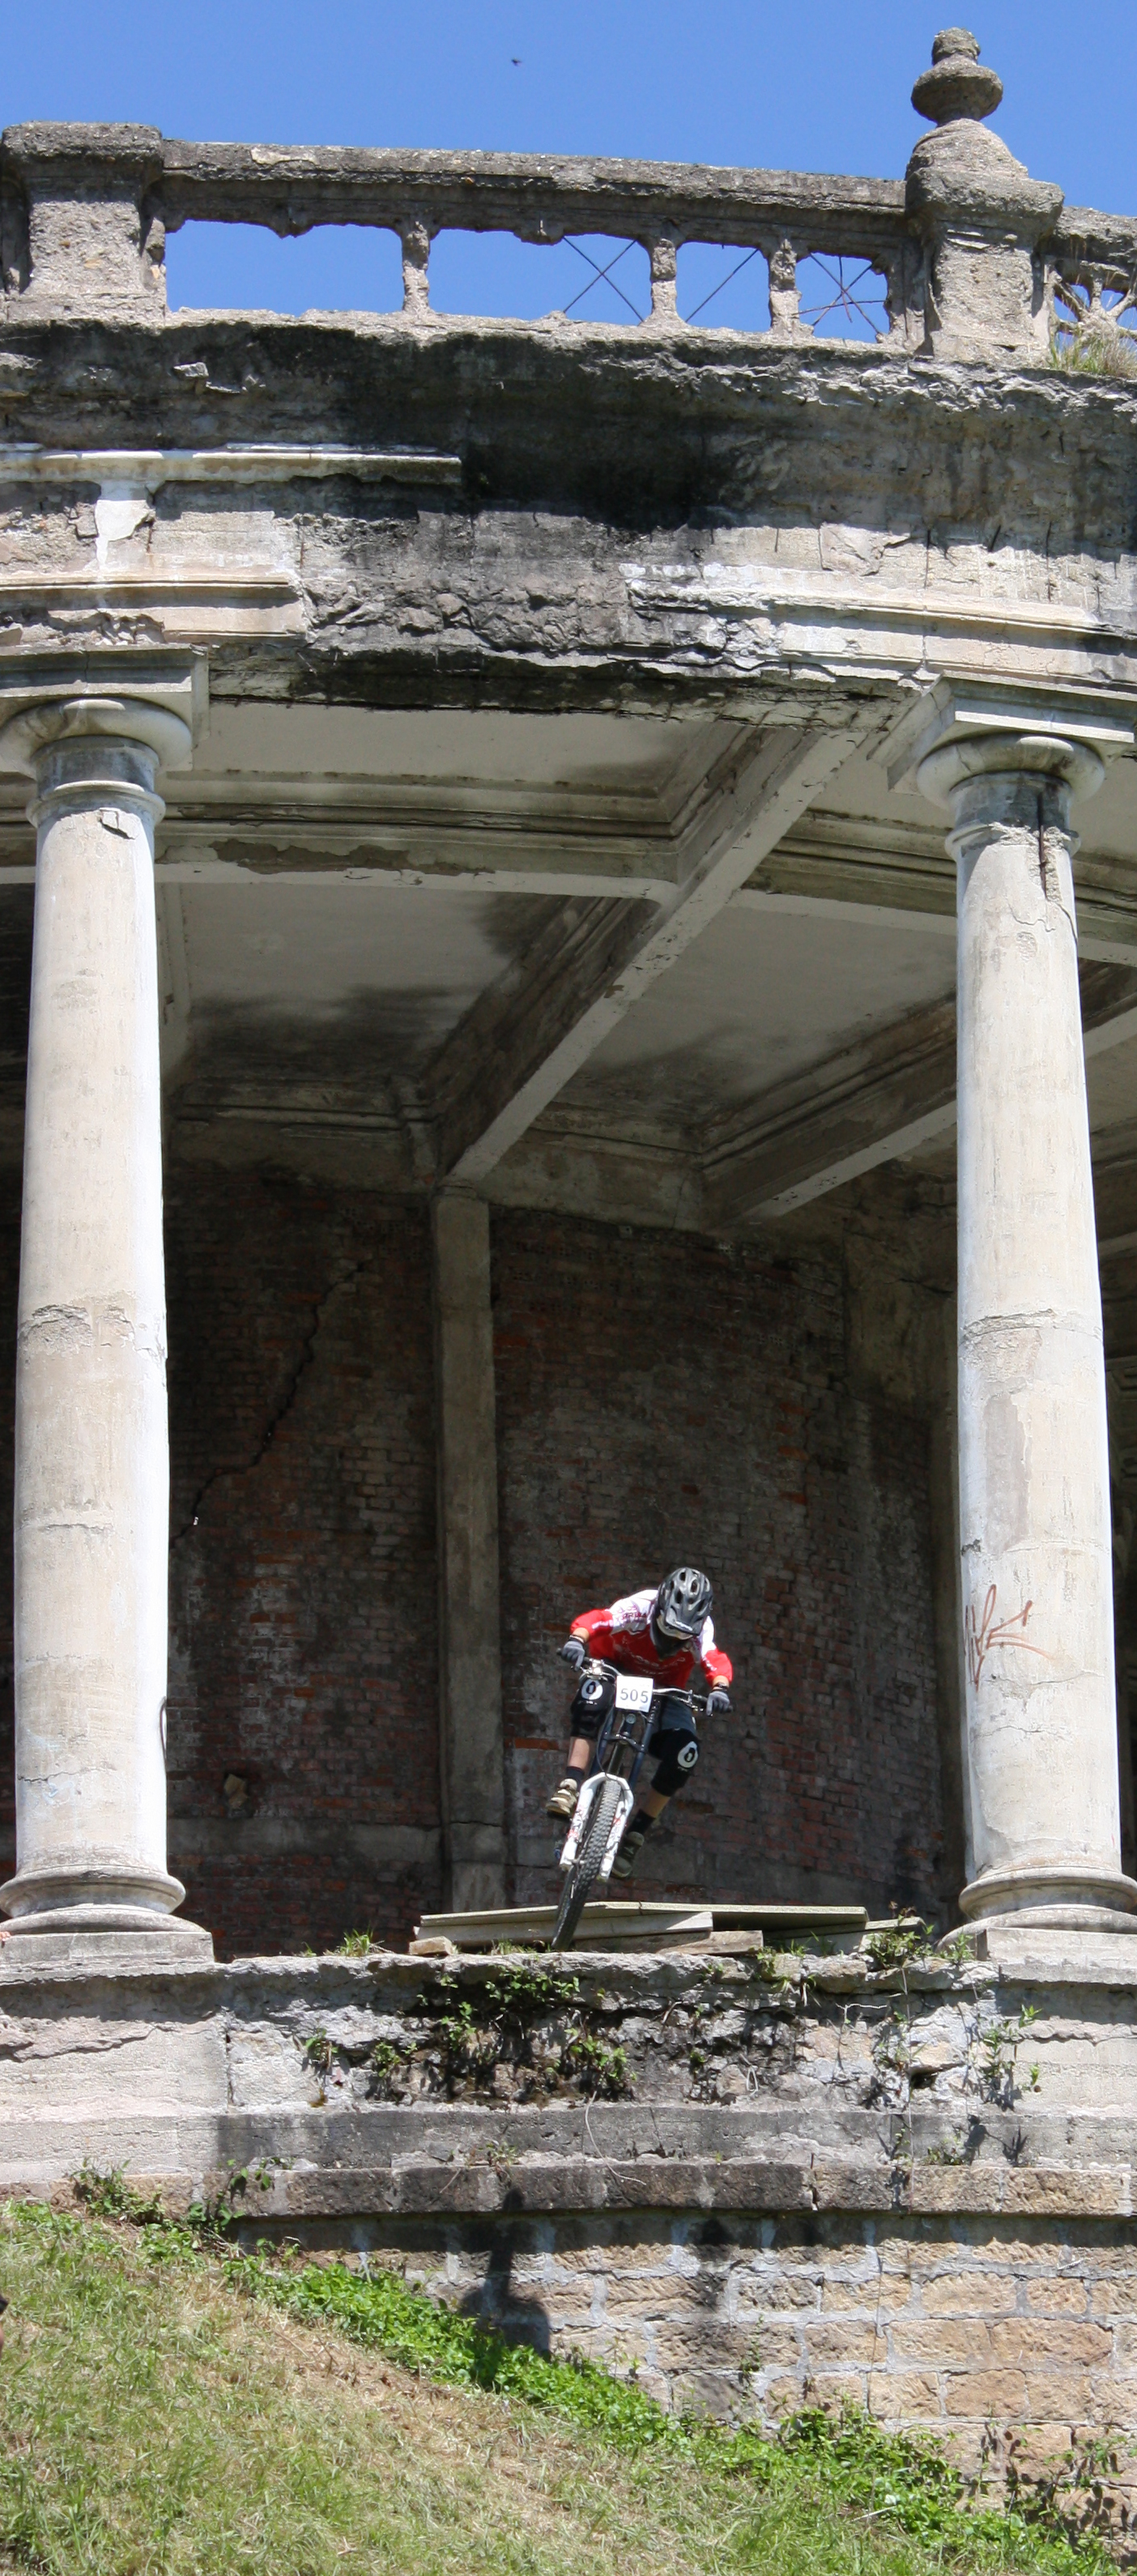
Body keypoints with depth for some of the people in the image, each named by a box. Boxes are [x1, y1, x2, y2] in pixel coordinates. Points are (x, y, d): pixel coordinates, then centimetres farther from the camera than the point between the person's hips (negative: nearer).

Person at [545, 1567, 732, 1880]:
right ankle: (572, 1787, -41)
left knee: (683, 1753, -21)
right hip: (616, 1668, -2)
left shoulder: (700, 1628, -26)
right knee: (593, 1694, -38)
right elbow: (594, 1620, -45)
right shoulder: (640, 1608, -32)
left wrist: (719, 1687, -62)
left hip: (665, 1687, 2)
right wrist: (577, 1640, -66)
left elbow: (716, 1661, -40)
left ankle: (635, 1833, -6)